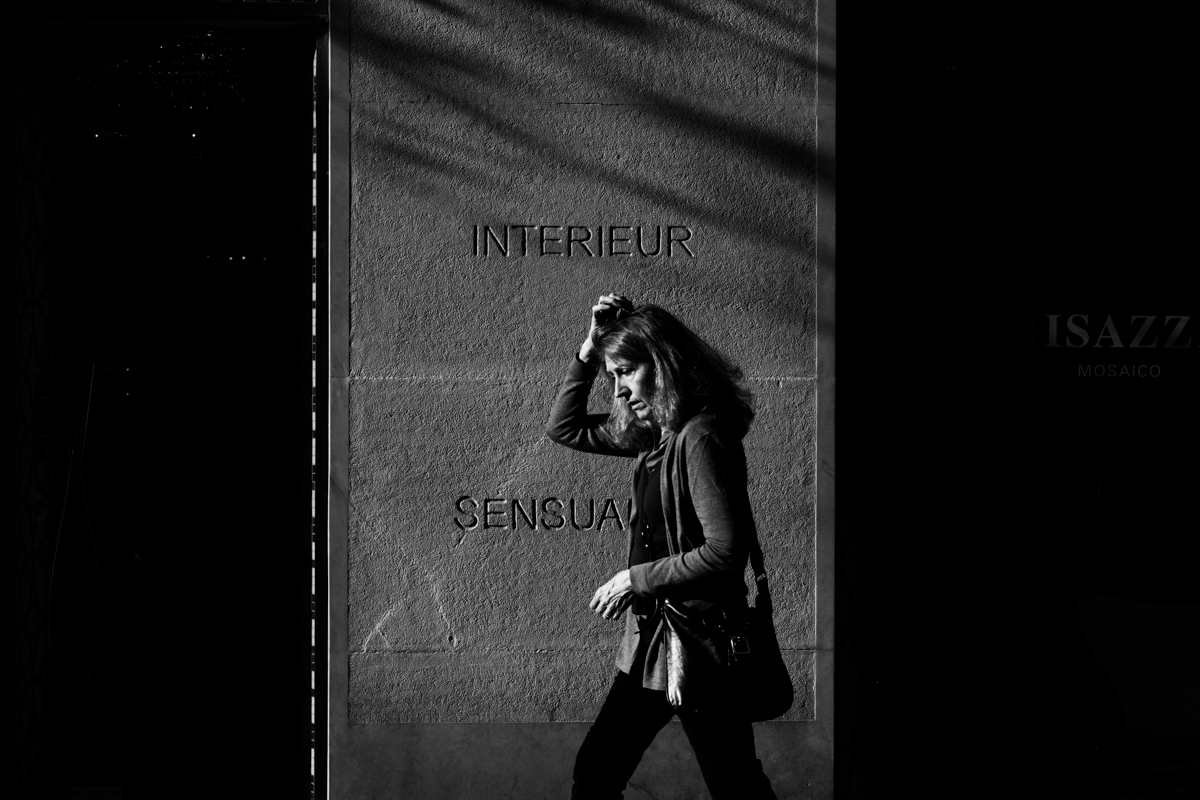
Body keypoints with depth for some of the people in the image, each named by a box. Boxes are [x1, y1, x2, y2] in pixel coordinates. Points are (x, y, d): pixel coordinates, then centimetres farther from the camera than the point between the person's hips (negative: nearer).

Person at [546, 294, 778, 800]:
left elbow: (726, 551, -25)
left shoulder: (701, 437, -19)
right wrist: (589, 349, 8)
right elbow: (564, 428, 20)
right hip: (651, 637, 9)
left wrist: (637, 578, -15)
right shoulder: (653, 433, 8)